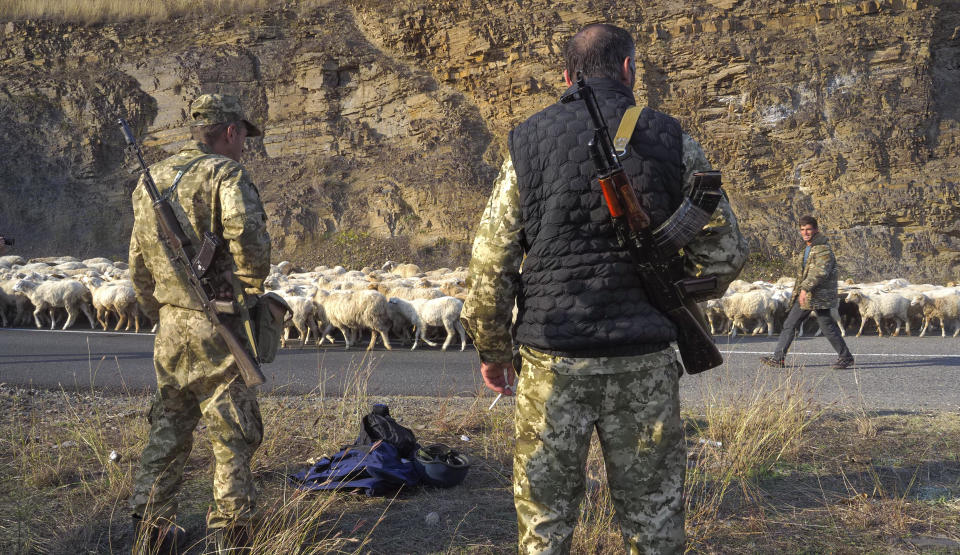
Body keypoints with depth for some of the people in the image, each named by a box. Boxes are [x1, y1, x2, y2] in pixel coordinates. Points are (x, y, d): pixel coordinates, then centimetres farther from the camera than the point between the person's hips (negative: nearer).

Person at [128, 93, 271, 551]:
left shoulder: (151, 180, 12)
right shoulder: (226, 175, -11)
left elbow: (138, 263, 17)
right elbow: (248, 237, -28)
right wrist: (253, 289, -11)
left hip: (170, 326, 7)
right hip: (216, 326, -7)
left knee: (168, 426, 18)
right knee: (232, 433, 4)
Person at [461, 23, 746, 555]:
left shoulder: (528, 141, 1)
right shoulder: (672, 142, 0)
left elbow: (490, 262, 0)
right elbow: (725, 252, 2)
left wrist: (492, 351, 12)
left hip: (552, 364, 0)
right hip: (644, 364, 0)